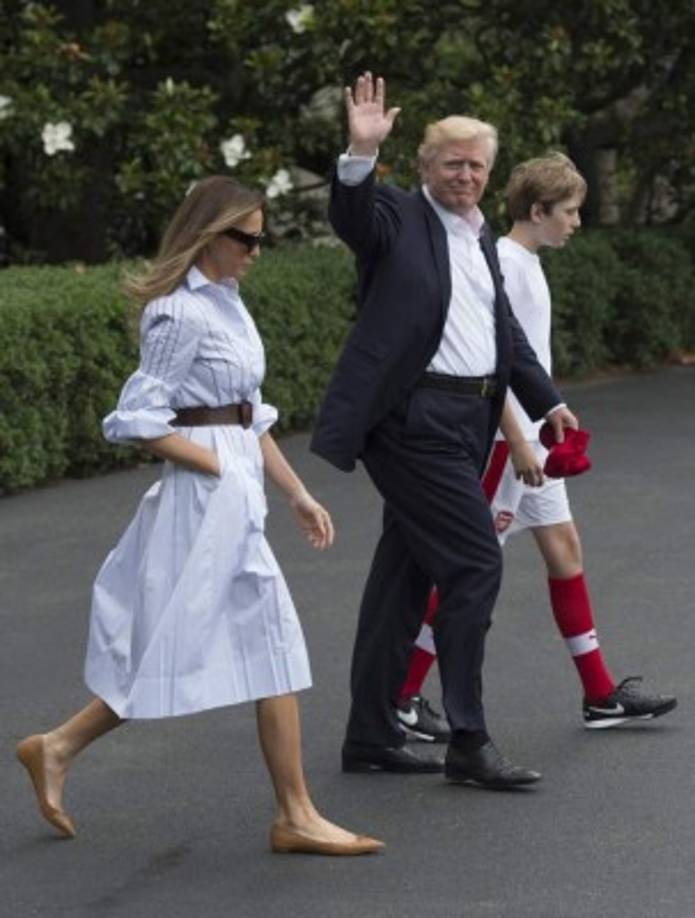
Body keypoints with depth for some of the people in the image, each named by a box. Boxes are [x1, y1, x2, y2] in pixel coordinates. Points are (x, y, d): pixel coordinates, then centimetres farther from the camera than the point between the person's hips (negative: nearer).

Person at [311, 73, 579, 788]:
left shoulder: (481, 239, 20)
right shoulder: (400, 218, -4)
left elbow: (505, 331, 26)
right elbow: (353, 219, -26)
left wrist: (547, 401, 24)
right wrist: (361, 154, -43)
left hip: (467, 421, 8)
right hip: (415, 419, -8)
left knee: (406, 573, 12)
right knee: (475, 563, -11)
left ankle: (370, 736, 18)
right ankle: (468, 742, -6)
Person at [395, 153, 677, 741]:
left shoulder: (526, 264, 13)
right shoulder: (503, 264, -17)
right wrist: (517, 442, -22)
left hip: (529, 437, 10)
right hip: (502, 438, -10)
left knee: (563, 545, 11)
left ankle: (601, 694, 16)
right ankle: (405, 696, 1)